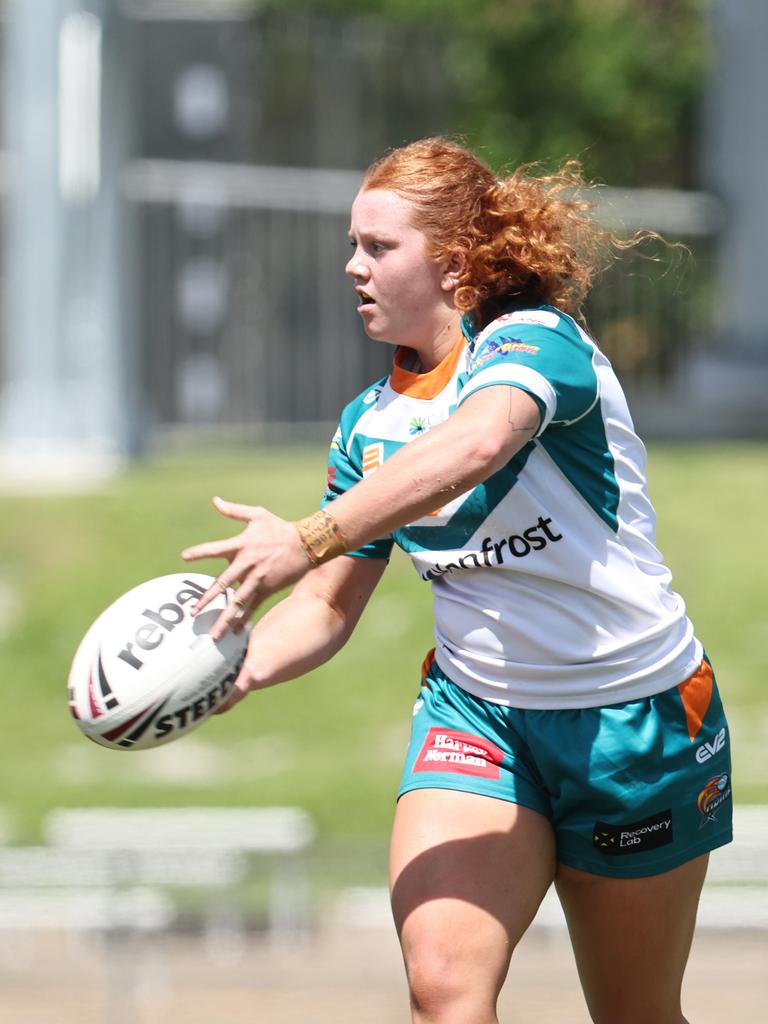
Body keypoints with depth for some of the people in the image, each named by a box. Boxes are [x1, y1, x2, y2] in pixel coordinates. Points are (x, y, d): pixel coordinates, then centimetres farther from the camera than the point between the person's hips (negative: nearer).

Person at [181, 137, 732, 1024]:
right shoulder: (369, 425, 3)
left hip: (632, 716, -4)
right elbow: (330, 605, 8)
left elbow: (476, 443, -40)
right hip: (472, 710, 4)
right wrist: (237, 669, -14)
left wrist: (308, 540, -49)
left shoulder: (535, 341, -18)